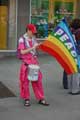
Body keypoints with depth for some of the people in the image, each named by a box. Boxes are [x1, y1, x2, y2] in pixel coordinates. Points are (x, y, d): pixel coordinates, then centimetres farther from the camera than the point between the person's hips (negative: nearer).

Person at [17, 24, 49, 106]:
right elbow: (22, 52, -16)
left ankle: (41, 99, 14)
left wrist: (39, 45, -4)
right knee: (25, 81, 4)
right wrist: (32, 47, -19)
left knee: (38, 80, 5)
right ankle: (26, 99, 19)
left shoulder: (33, 38, 7)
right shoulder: (22, 39, -9)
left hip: (34, 61, 5)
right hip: (26, 62, -5)